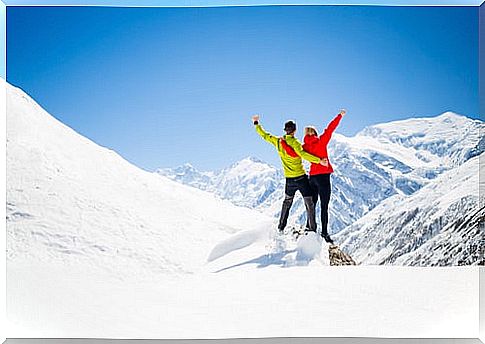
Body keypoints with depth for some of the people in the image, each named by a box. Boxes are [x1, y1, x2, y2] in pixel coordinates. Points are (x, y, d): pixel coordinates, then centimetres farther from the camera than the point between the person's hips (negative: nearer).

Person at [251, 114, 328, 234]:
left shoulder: (278, 141, 2)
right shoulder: (294, 142, -14)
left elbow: (265, 135, 15)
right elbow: (303, 154, -28)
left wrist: (256, 123, 28)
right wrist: (319, 160, -32)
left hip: (289, 179, 6)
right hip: (301, 177, -6)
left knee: (287, 202, 23)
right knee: (309, 203, 1)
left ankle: (281, 227, 27)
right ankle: (312, 229, -1)